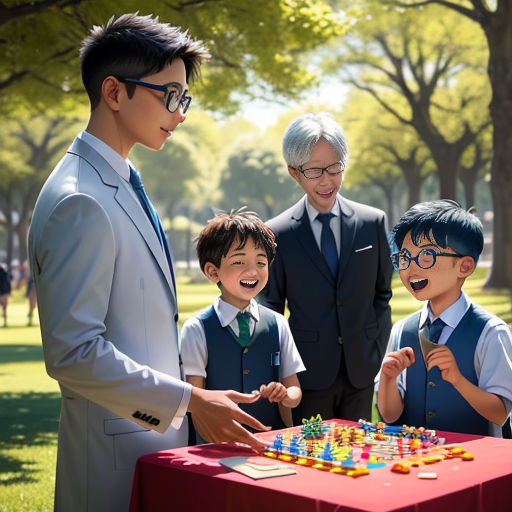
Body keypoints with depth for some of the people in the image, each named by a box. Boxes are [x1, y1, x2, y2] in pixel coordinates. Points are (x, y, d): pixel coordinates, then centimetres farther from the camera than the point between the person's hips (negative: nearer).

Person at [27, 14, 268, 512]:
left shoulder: (121, 183, 10)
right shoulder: (80, 202, -21)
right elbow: (73, 353, -24)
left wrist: (195, 400, 15)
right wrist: (190, 400, -21)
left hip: (155, 433, 9)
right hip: (116, 456, -9)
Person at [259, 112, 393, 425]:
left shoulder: (373, 222, 3)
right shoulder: (277, 234, -3)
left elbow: (382, 293, 9)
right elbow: (271, 308, 3)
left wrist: (377, 353, 2)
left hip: (361, 373, 2)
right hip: (309, 375, -2)